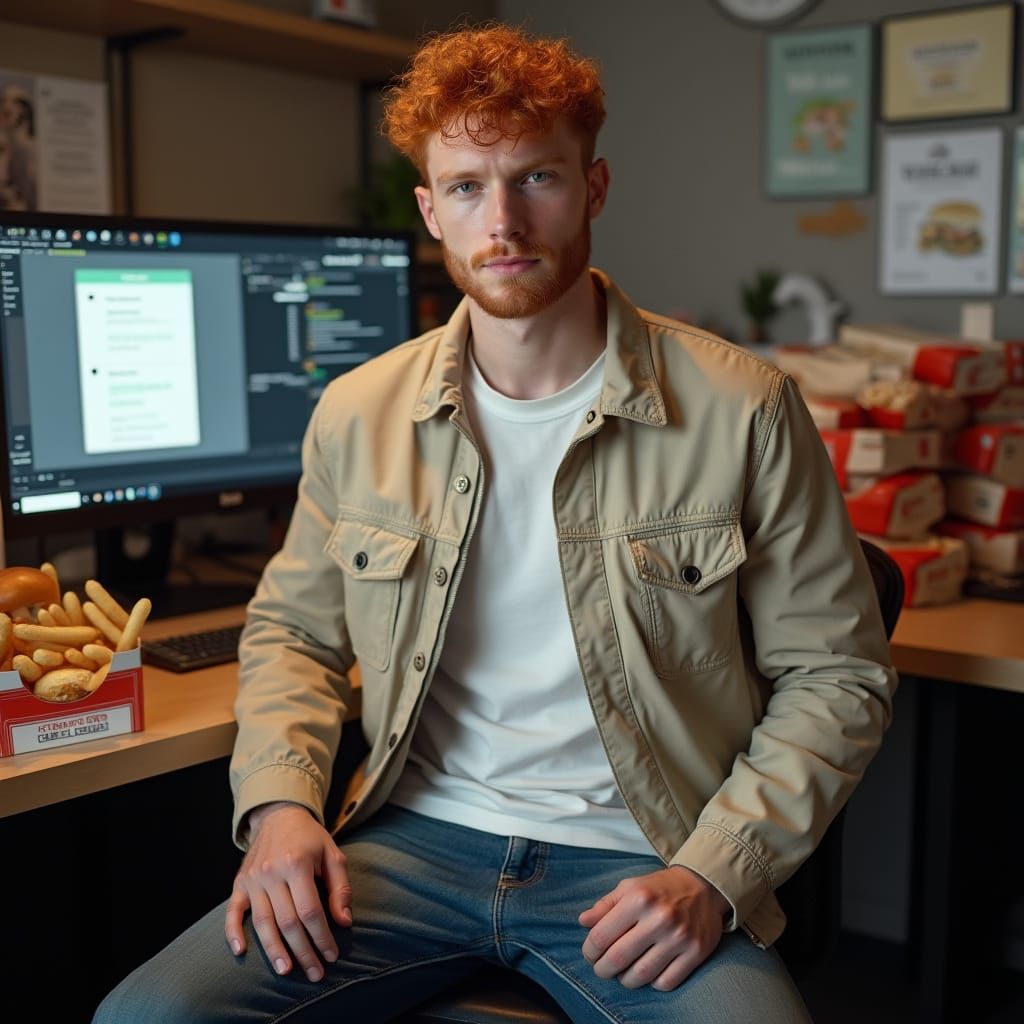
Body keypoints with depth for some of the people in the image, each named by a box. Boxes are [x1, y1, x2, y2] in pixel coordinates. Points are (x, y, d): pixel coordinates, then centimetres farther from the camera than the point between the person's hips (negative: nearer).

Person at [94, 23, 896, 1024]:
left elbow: (834, 675, 0)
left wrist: (714, 876, -11)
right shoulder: (356, 414, 3)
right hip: (419, 837, 2)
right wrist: (278, 800, -2)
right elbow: (292, 630, 16)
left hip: (639, 864, -1)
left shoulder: (742, 408, -6)